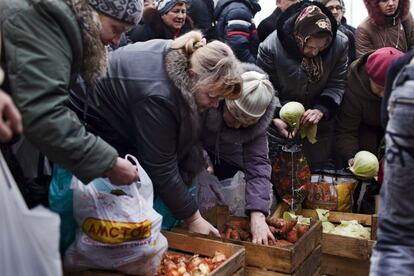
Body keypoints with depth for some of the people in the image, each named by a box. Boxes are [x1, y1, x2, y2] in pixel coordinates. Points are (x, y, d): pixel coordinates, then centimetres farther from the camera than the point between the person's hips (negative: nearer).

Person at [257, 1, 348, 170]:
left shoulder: (340, 43, -14)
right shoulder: (271, 47, -22)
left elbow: (337, 85, -6)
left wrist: (322, 110, -23)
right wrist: (274, 118, -25)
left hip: (321, 123, 2)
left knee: (320, 171, 13)